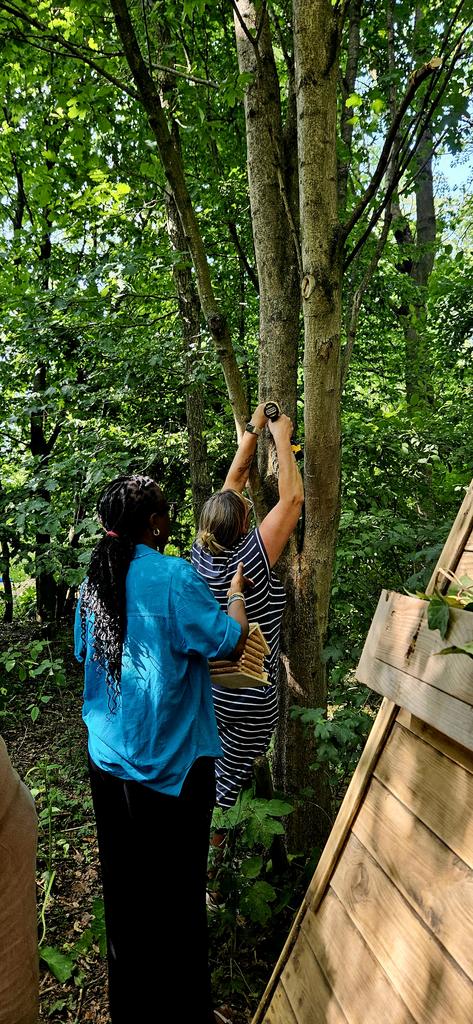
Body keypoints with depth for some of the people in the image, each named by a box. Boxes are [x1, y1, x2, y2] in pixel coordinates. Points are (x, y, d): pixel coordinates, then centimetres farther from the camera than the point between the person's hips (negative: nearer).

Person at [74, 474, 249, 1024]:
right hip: (170, 767, -6)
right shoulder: (174, 577, -20)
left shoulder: (93, 582, 0)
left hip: (109, 762, 6)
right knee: (175, 893, 12)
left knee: (124, 886, 22)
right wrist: (236, 593, 2)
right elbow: (231, 641, -15)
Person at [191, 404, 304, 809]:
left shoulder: (203, 553, -8)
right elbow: (293, 497, -22)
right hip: (249, 696, -6)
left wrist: (253, 430, 6)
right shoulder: (249, 560, -25)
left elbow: (234, 481, 1)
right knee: (230, 779, 11)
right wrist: (282, 438, -12)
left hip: (204, 686, 6)